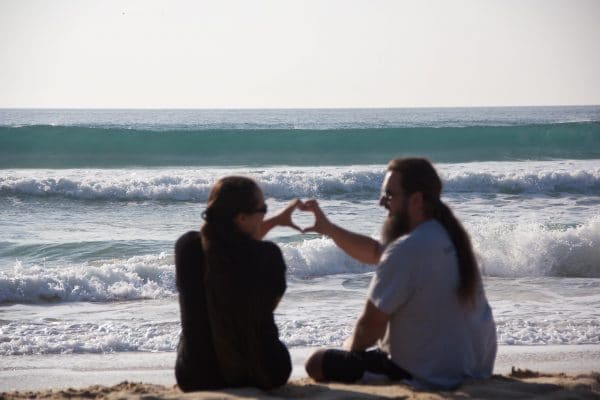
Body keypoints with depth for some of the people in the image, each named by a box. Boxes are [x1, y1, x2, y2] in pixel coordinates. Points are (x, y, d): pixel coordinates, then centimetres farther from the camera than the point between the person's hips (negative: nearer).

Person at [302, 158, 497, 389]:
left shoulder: (407, 250, -23)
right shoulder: (447, 235, 5)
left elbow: (370, 326, -16)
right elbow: (376, 252, 19)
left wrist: (348, 349, 5)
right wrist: (328, 229, 8)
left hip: (430, 376, -9)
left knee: (318, 363, -2)